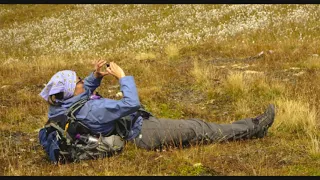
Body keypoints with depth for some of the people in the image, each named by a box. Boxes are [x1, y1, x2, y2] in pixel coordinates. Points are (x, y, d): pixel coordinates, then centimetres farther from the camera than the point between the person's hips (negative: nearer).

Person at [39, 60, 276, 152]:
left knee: (192, 125, 15)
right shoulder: (92, 110, -32)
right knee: (197, 130, -3)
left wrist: (95, 77, 2)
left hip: (140, 127, 11)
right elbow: (131, 104, -34)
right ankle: (253, 129, 10)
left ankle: (250, 128, 21)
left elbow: (83, 90, 22)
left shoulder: (64, 107, -1)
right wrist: (122, 76, -20)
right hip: (144, 134, -11)